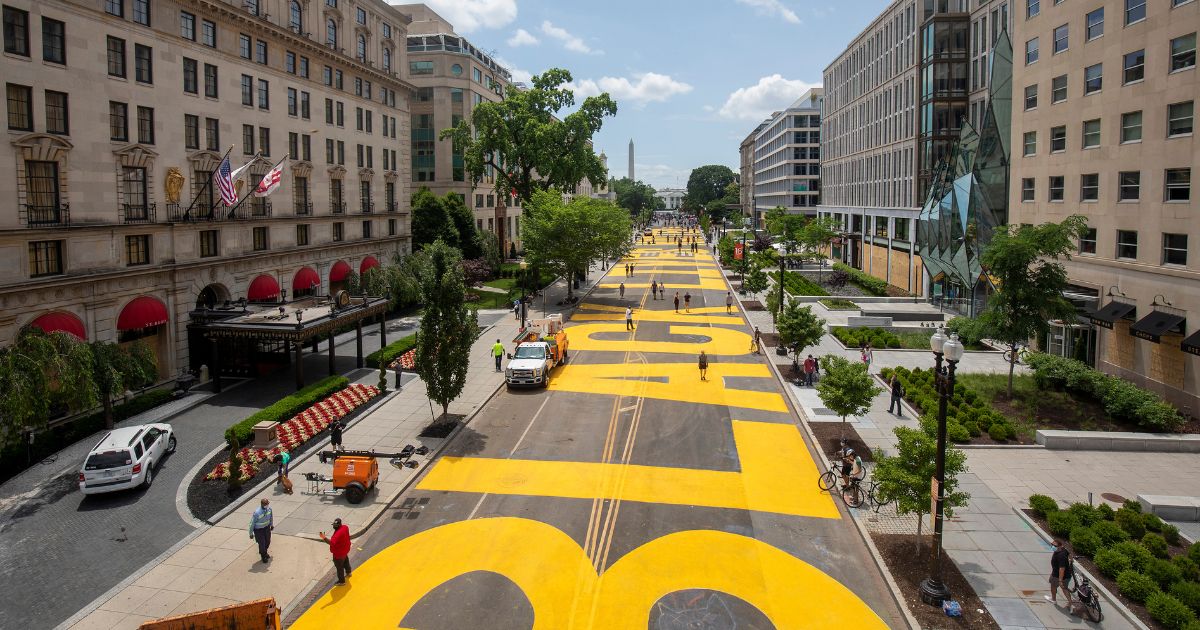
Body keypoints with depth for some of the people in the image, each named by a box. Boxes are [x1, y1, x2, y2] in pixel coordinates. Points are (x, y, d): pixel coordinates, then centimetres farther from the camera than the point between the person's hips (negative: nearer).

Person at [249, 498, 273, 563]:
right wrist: (251, 533, -10)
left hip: (267, 527, 5)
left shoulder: (269, 509, -18)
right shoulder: (257, 513, -34)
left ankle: (265, 552, 51)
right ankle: (263, 556, 36)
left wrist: (272, 525, 19)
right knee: (262, 544, 7)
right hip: (258, 530, -5)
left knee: (267, 542, 20)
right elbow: (252, 523, -20)